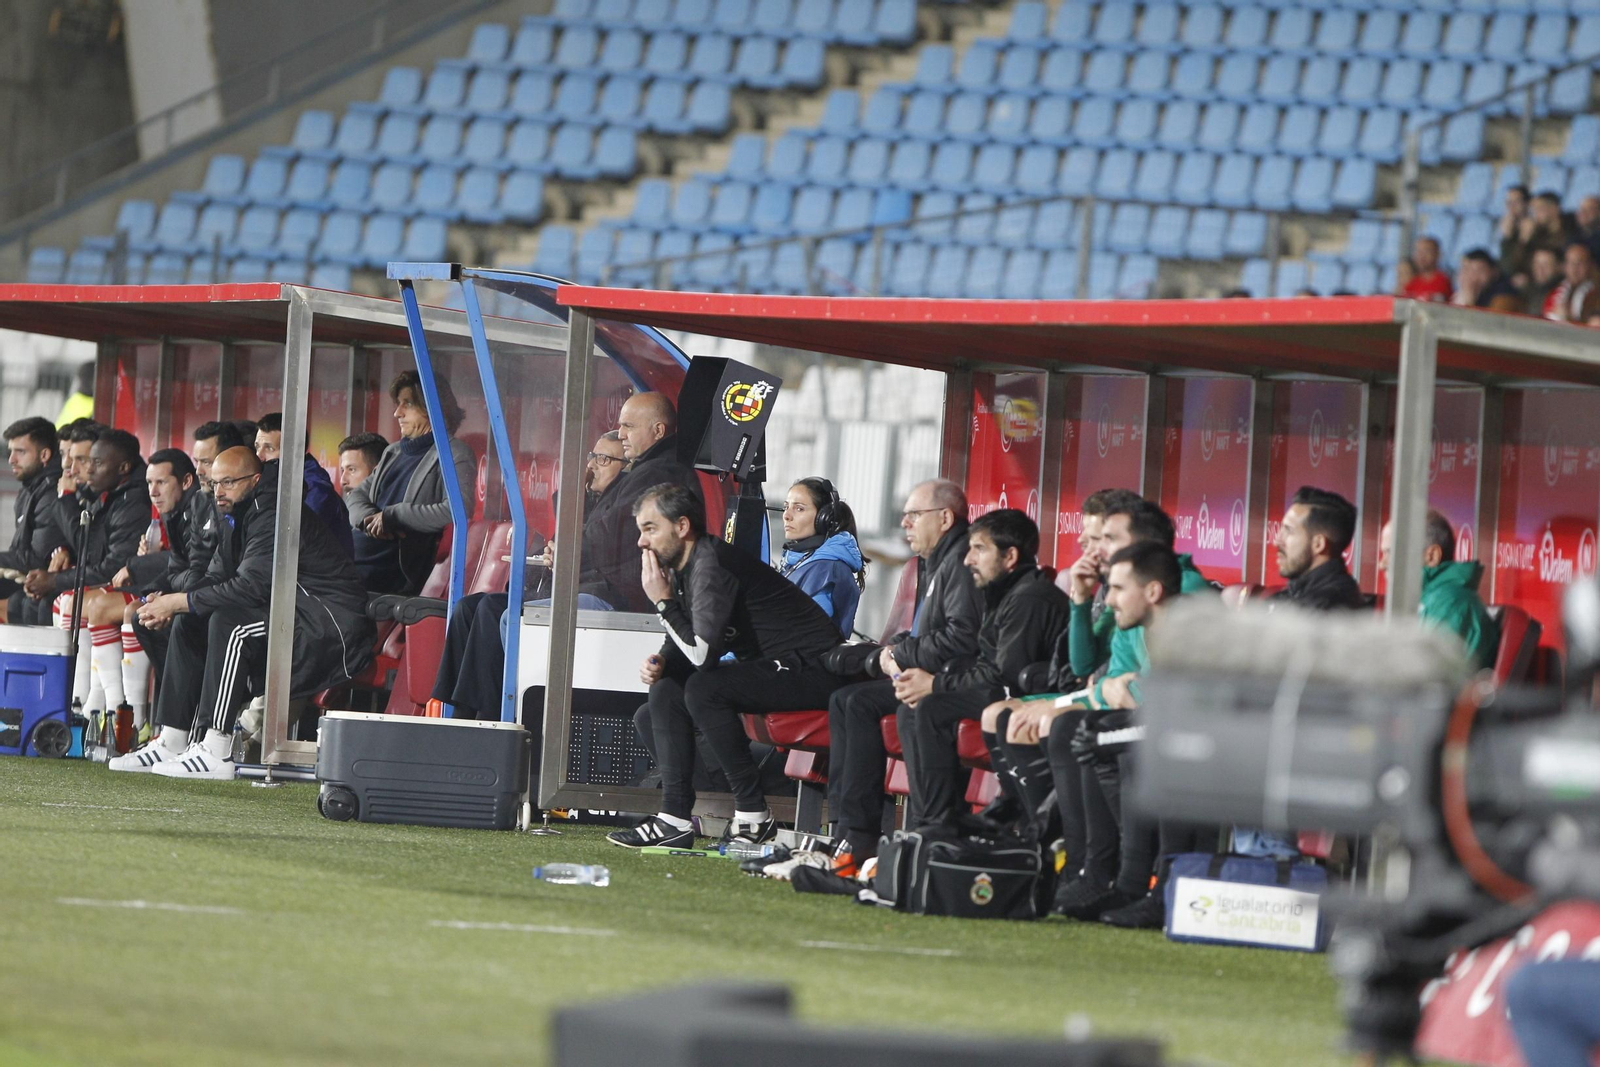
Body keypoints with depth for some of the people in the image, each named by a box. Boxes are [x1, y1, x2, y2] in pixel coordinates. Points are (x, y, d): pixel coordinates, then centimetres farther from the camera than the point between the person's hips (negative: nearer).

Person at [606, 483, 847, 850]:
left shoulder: (712, 566, -22)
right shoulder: (683, 567, 9)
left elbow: (702, 654, -27)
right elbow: (686, 647, 18)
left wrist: (663, 602, -16)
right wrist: (660, 662, -5)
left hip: (813, 670, -10)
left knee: (703, 689, -27)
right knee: (666, 692, 4)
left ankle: (753, 815, -19)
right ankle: (675, 819, -3)